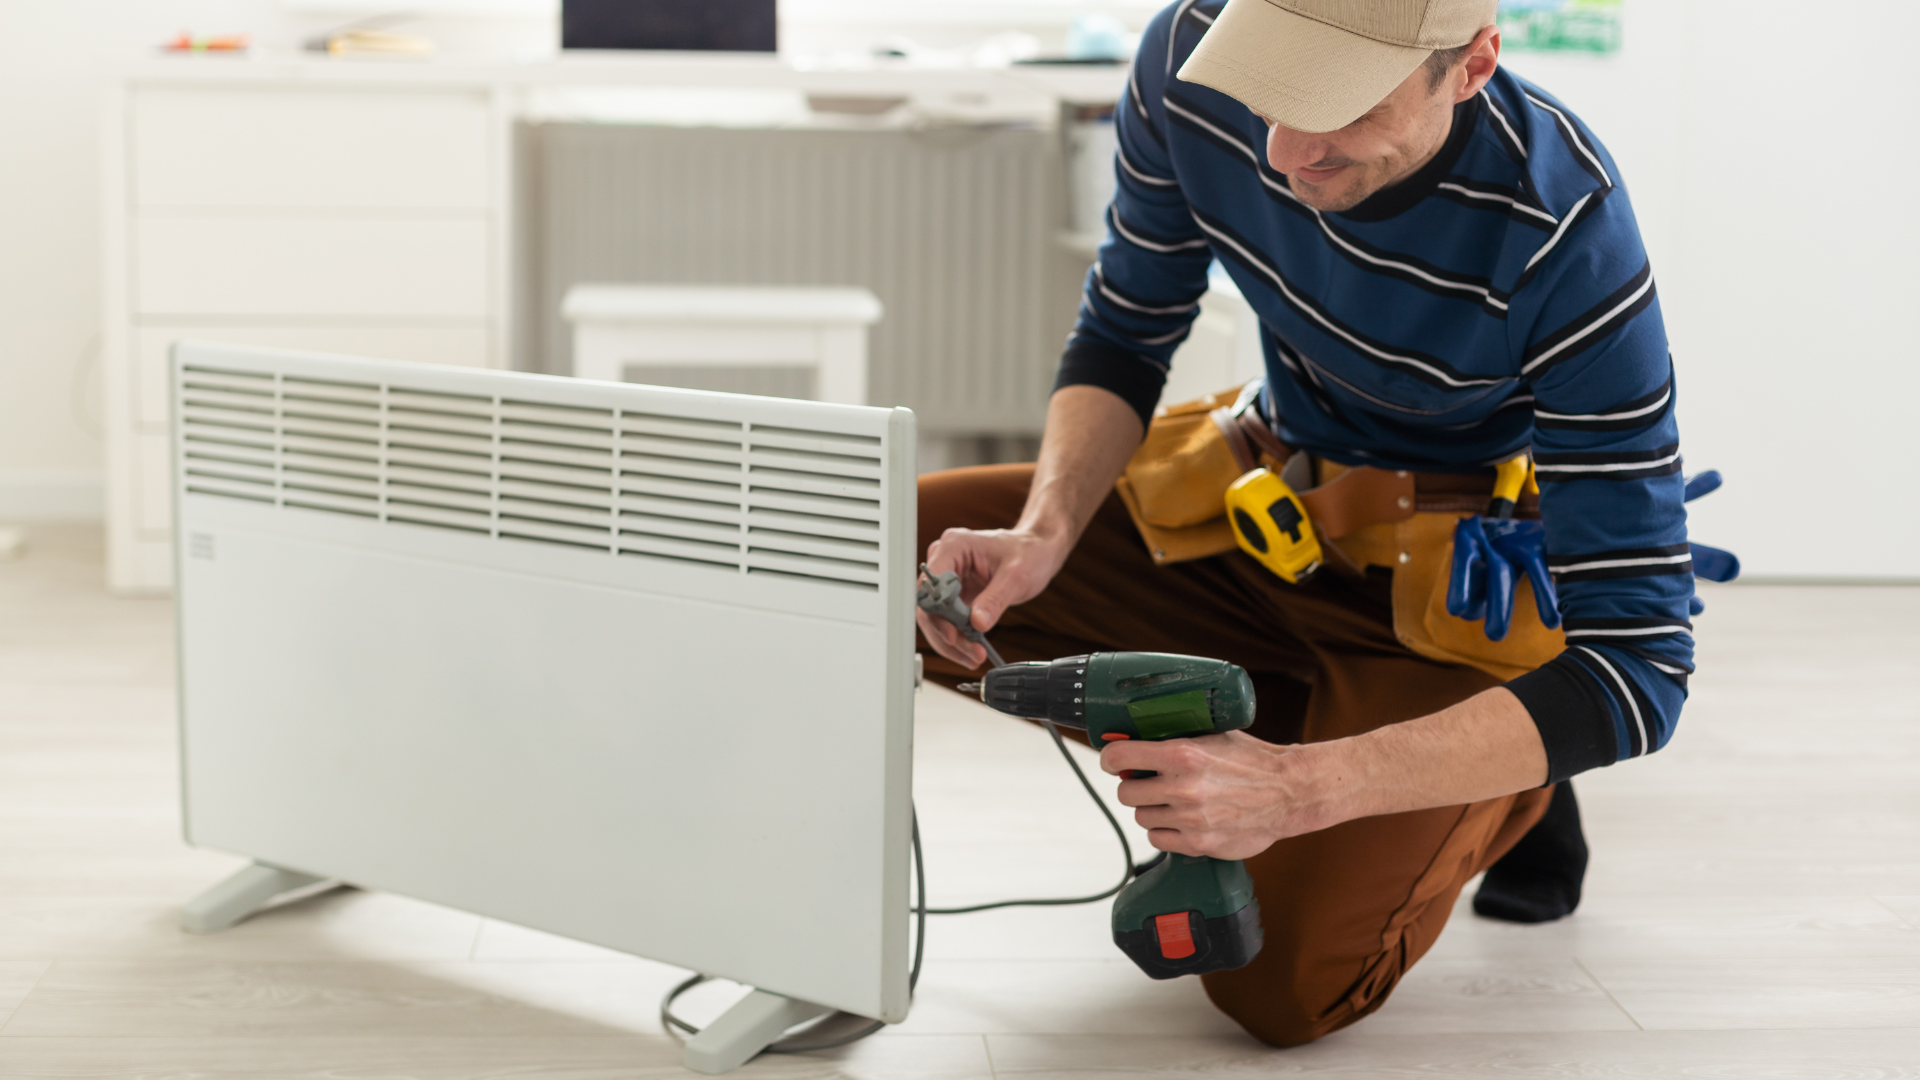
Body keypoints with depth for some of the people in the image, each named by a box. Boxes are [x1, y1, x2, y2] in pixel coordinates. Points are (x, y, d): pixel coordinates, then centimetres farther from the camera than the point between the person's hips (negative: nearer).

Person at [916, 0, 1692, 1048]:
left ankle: (1501, 799, 11)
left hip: (1461, 603, -5)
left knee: (1280, 981, -21)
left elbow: (1639, 663, -30)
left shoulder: (1566, 239, -32)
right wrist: (1044, 535, -22)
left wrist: (1300, 788, -40)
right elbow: (1122, 335, -1)